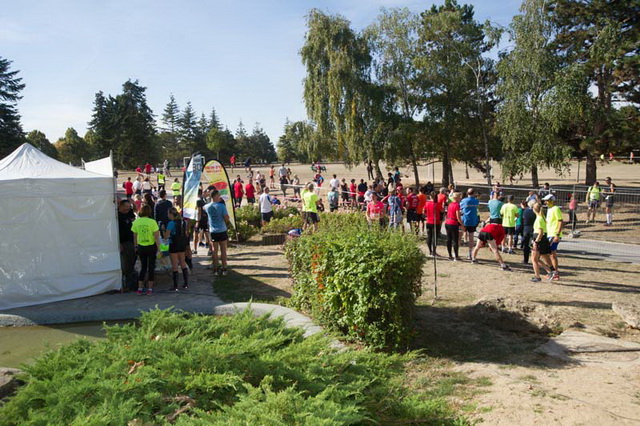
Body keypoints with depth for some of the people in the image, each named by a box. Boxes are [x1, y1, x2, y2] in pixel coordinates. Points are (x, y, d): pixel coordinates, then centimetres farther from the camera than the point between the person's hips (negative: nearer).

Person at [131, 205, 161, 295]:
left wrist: (136, 247, 17)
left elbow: (135, 237, 5)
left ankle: (140, 288, 12)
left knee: (143, 267, 15)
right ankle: (150, 289, 10)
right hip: (151, 246, -3)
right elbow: (156, 237, -12)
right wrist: (159, 249, -7)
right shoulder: (152, 222, -13)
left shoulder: (136, 222, -3)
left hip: (141, 247, 3)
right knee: (151, 267, 7)